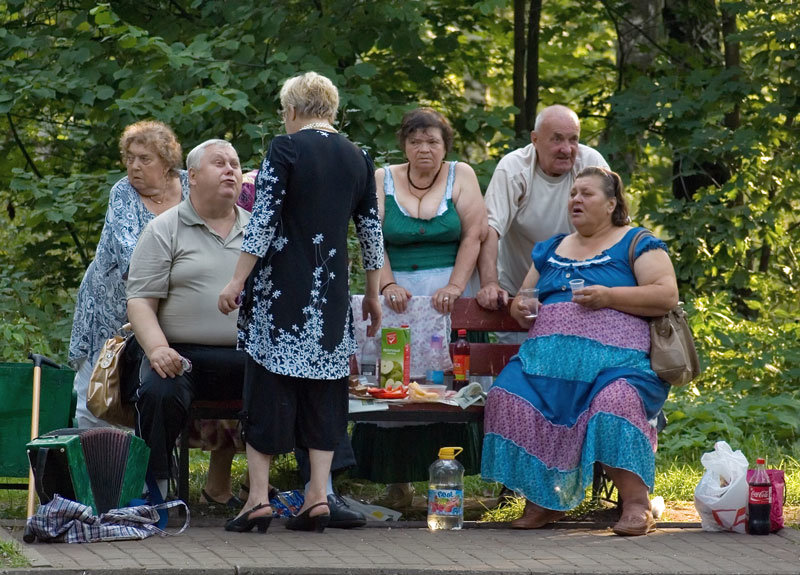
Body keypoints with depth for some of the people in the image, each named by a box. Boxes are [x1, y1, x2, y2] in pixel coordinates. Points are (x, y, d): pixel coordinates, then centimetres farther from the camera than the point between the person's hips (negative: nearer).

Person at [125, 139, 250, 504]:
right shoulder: (165, 230, 8)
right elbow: (140, 300, 1)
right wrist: (157, 348, -17)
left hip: (250, 355, 3)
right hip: (183, 354, -3)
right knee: (160, 392, -35)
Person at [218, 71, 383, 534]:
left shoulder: (286, 149, -6)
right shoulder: (358, 158, 8)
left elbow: (264, 221, -11)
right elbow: (372, 231, 12)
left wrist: (238, 281, -7)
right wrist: (373, 294, 21)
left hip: (282, 287, -4)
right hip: (331, 292, 4)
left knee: (268, 383, 1)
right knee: (324, 386, 8)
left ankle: (259, 498, -1)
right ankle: (318, 496, 3)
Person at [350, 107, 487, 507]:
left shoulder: (460, 176, 7)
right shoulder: (383, 180, 9)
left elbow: (474, 233, -1)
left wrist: (455, 286, -12)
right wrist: (388, 285, -13)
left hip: (449, 294, -1)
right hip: (399, 291, 1)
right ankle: (397, 483, -3)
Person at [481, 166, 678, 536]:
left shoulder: (636, 243, 11)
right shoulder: (550, 251, 29)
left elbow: (667, 296, -1)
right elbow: (524, 296, 36)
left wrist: (609, 297, -11)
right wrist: (518, 307, 11)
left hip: (615, 358, -5)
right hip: (548, 353, 5)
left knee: (616, 401, -38)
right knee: (508, 397, -27)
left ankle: (636, 505, -32)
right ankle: (542, 500, -19)